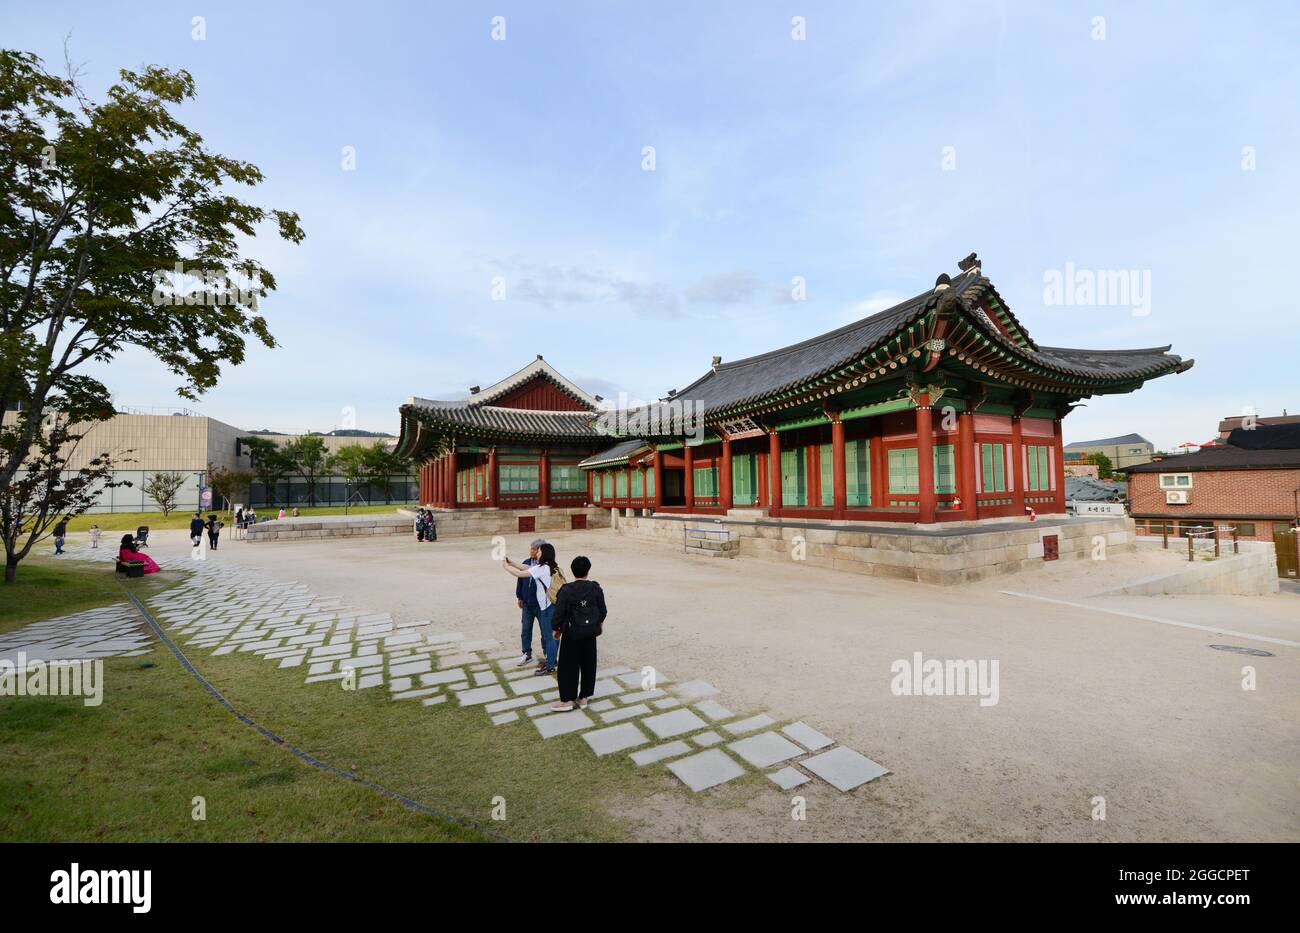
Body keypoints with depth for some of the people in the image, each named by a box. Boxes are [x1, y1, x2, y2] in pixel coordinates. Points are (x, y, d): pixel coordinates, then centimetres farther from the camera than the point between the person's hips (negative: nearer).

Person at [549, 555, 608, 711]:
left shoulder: (566, 590, -15)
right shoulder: (596, 588, -5)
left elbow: (559, 612, -11)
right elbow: (603, 610, 3)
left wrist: (557, 628, 6)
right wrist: (599, 623, 22)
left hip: (572, 633, -4)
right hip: (590, 632, 4)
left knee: (569, 666, 8)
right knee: (588, 664, 13)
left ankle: (567, 699, 15)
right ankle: (583, 697, 22)